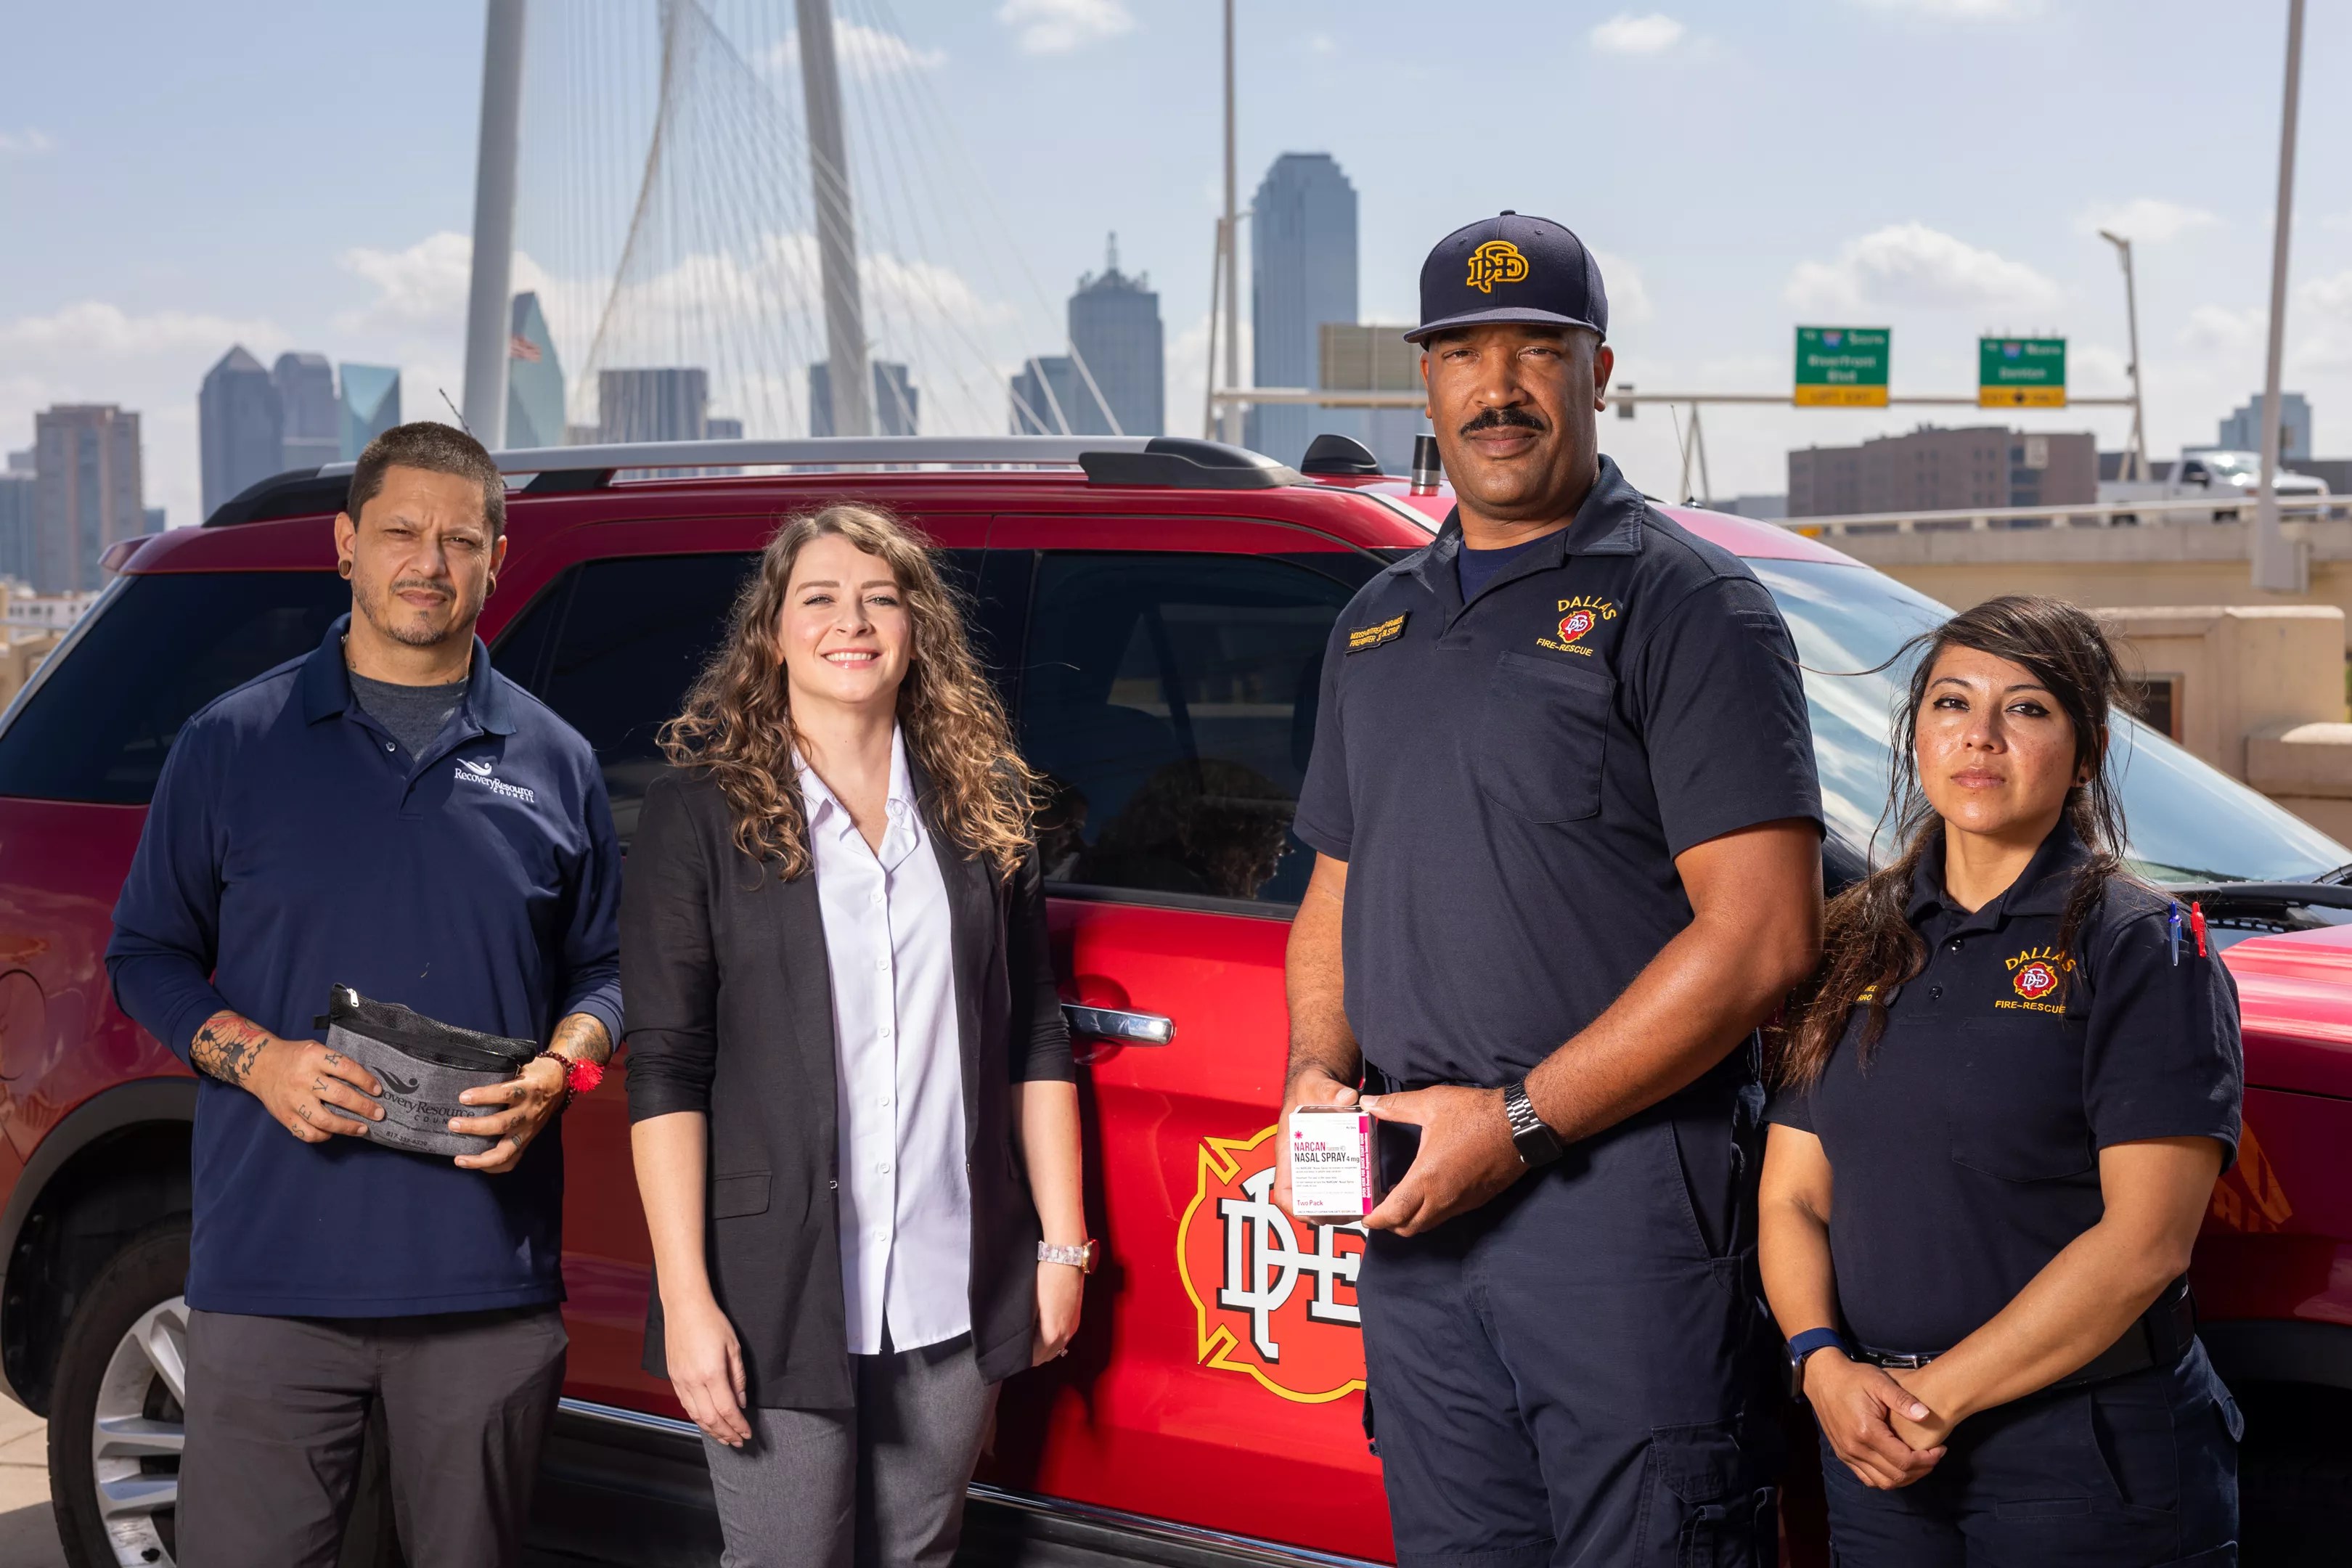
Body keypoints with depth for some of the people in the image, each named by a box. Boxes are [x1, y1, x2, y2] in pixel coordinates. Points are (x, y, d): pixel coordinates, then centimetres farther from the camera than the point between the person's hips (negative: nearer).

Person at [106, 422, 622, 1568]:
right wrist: (257, 1057, -9)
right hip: (272, 1274, -1)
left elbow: (606, 967, 16)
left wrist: (558, 1069, -6)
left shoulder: (553, 763, 11)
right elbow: (147, 955, 10)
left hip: (489, 1288, 2)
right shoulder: (234, 742, 6)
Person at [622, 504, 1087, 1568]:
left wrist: (1062, 1242, 7)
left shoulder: (980, 805, 10)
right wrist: (687, 1296, -12)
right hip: (780, 1297, -3)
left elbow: (1036, 1043, 12)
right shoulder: (703, 810, -1)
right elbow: (665, 1068, -6)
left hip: (952, 1298, 4)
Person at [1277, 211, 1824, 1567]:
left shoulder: (1684, 604, -5)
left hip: (1623, 1190, -6)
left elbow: (1764, 935, -13)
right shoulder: (1380, 624, 17)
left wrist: (1519, 1120, -15)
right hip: (1416, 1200, 6)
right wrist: (1318, 1073, 4)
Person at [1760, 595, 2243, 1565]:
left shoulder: (2145, 946, -5)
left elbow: (2143, 1243, -14)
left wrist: (1934, 1395, -16)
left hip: (2094, 1458, -4)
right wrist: (1826, 1366, -11)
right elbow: (1791, 1197, 7)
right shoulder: (1855, 943, 10)